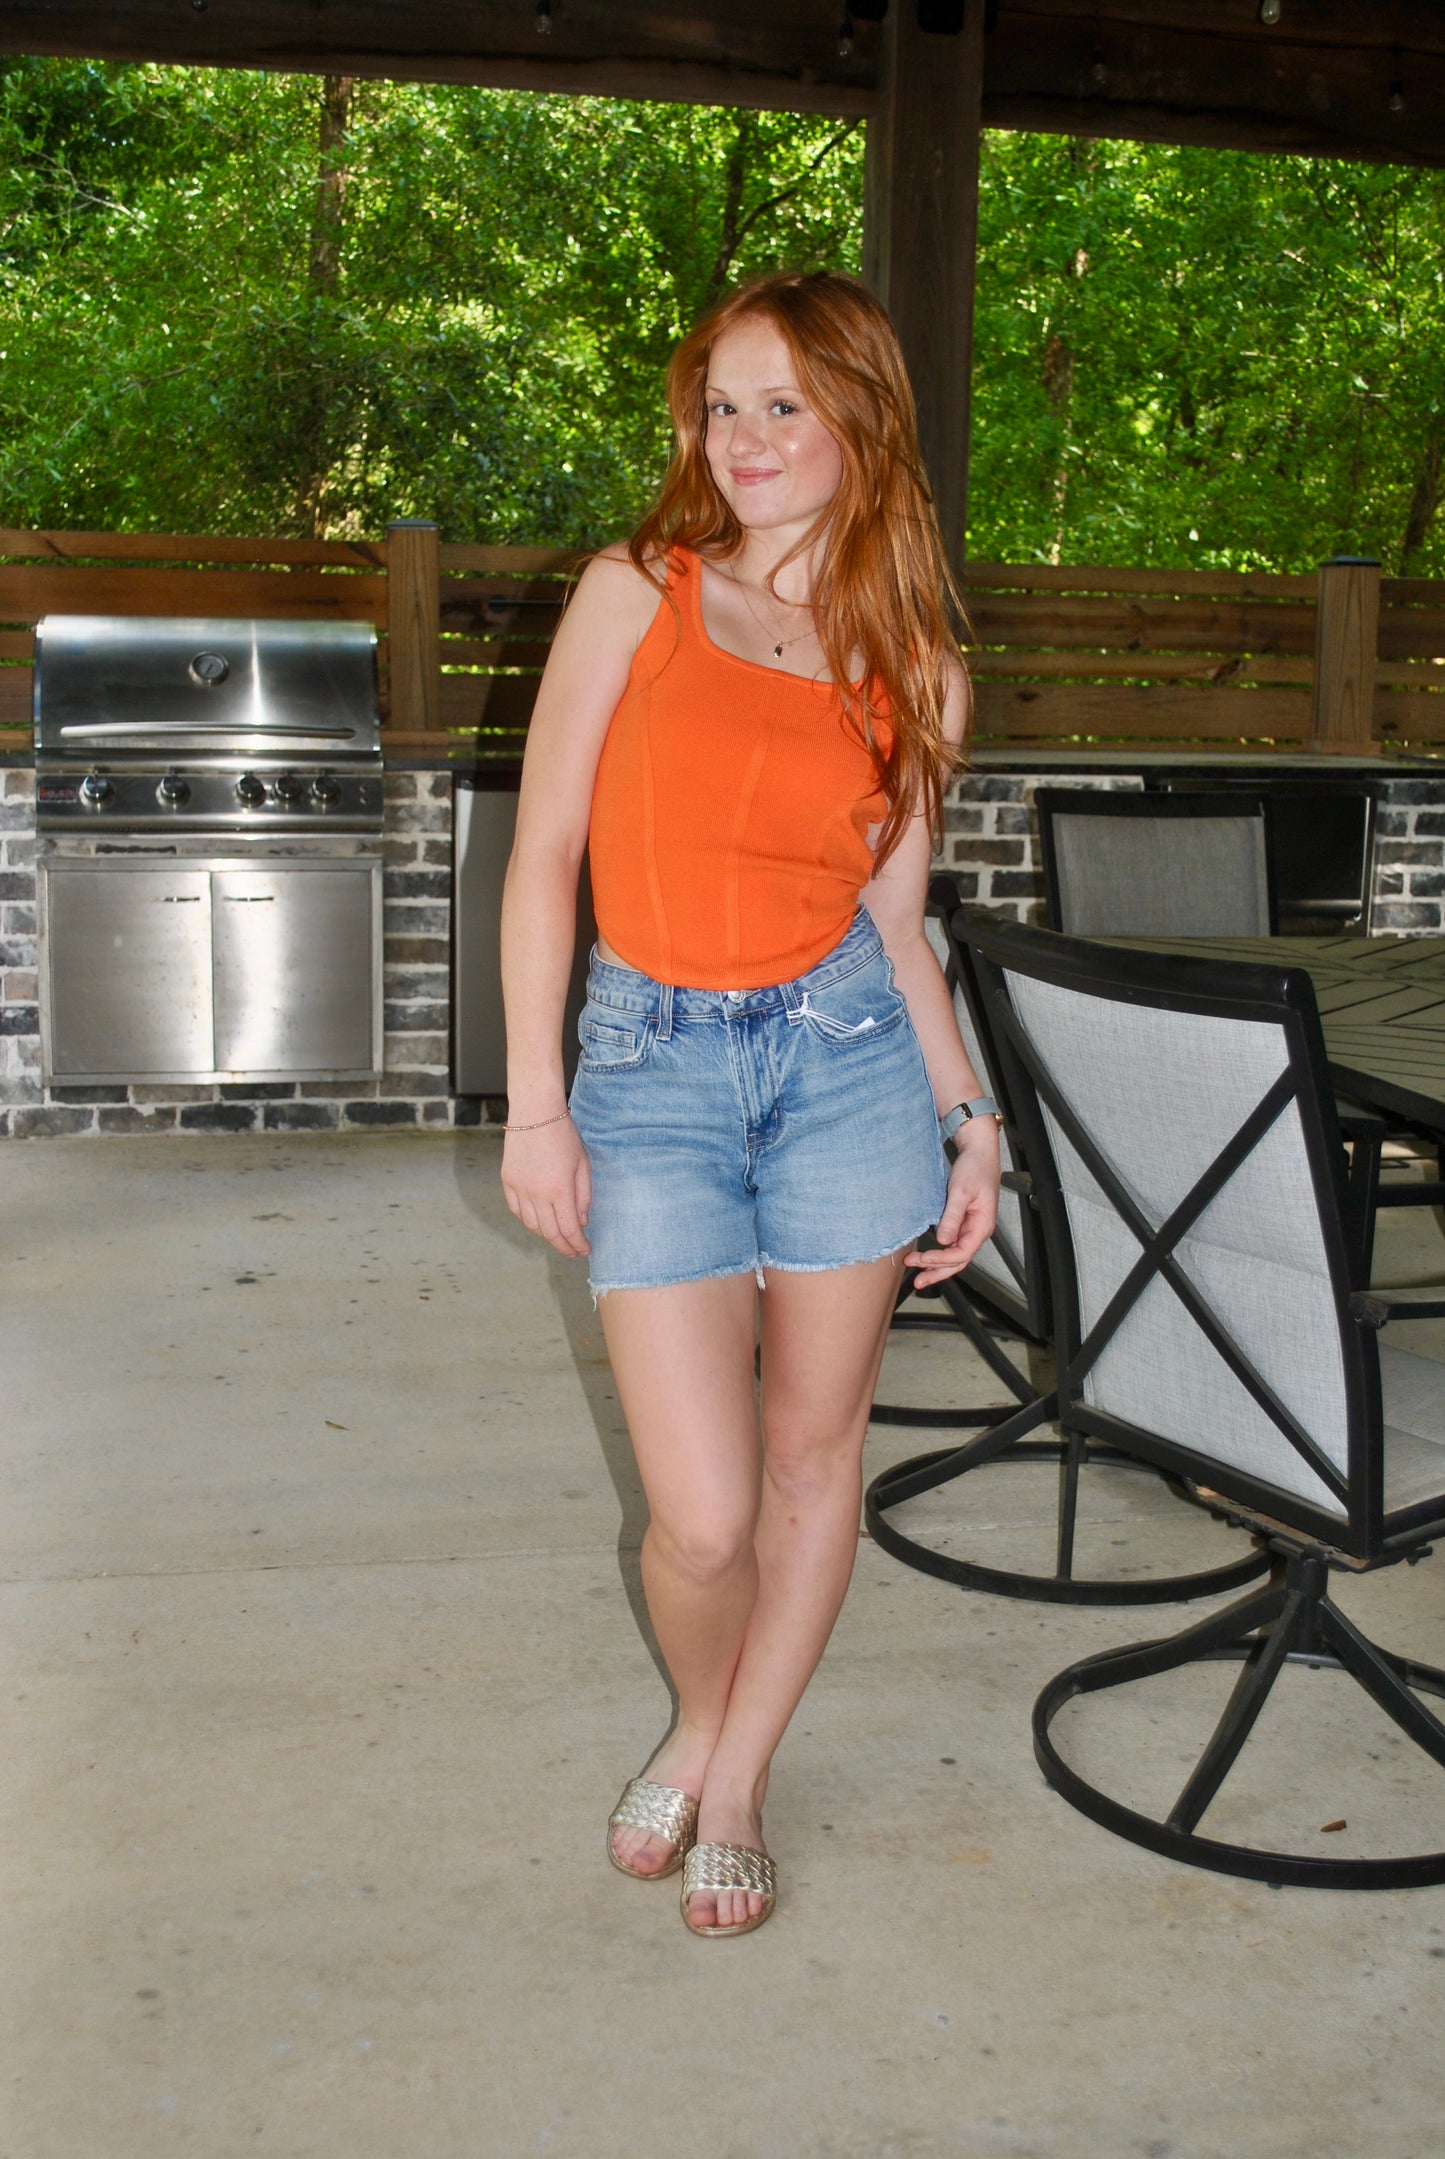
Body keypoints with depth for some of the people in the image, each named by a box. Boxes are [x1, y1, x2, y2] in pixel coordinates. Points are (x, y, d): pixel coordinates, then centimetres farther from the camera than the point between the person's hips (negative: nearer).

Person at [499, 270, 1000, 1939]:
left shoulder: (914, 670, 7)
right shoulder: (634, 594, 0)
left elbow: (896, 919, 10)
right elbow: (541, 857, -1)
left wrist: (968, 1116, 2)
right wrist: (534, 1102, -7)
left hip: (845, 1049, 2)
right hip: (652, 1064, -2)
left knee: (814, 1451, 9)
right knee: (702, 1515, -5)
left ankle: (732, 1786, 32)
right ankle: (694, 1725, 30)